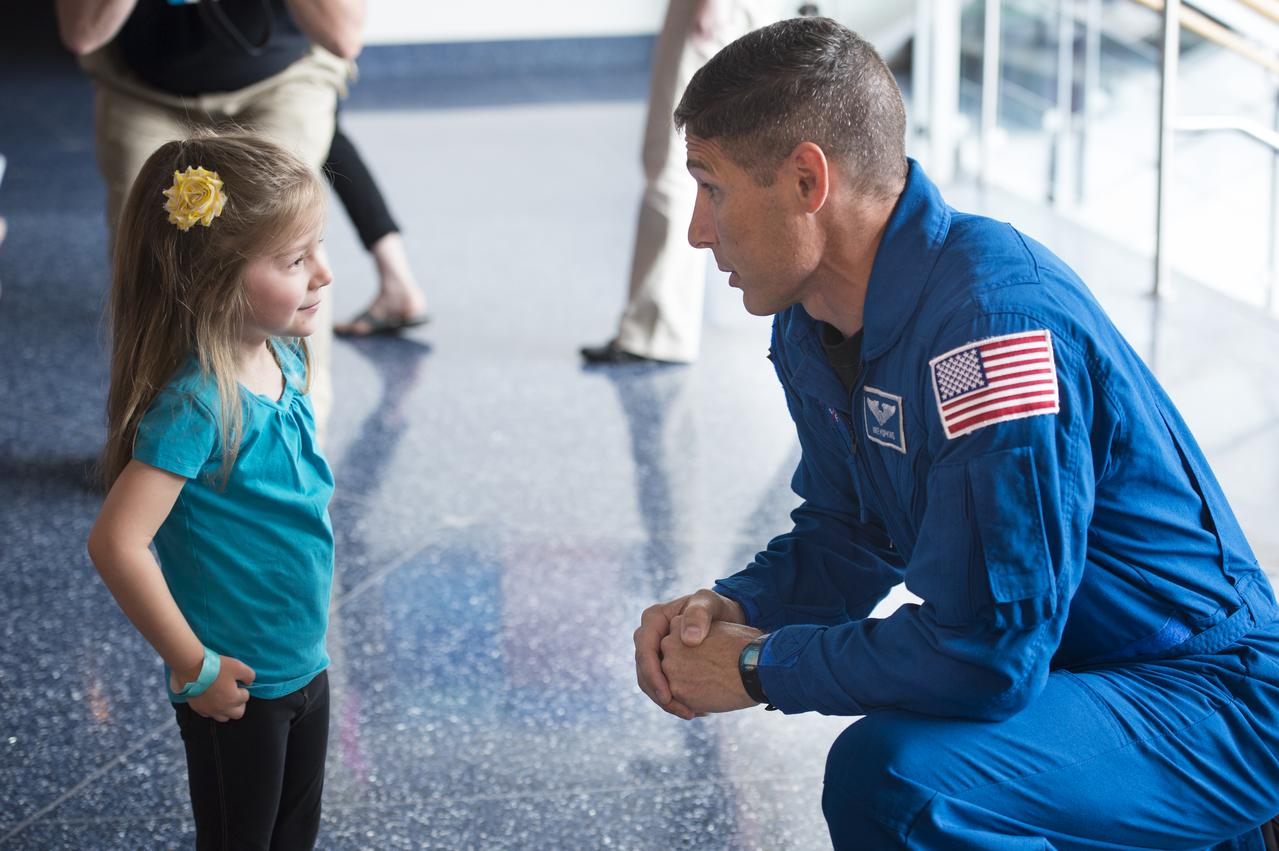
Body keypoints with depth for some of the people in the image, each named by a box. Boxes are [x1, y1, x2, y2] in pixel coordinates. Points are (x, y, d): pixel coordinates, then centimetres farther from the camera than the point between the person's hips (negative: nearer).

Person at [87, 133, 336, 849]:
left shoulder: (284, 358, -3)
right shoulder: (198, 402, -28)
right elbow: (117, 543, -33)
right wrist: (194, 667, -23)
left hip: (306, 665, 8)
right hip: (236, 686, -7)